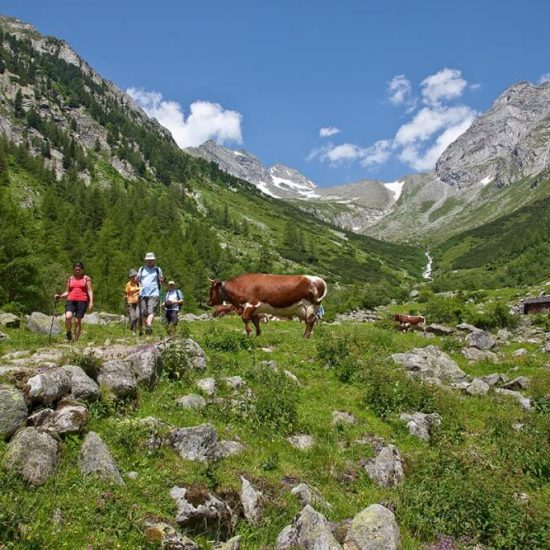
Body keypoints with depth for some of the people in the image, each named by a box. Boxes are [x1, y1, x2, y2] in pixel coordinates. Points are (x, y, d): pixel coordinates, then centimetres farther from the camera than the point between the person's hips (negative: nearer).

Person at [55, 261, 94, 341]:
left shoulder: (86, 278, 8)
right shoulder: (70, 279, 16)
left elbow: (90, 291, 2)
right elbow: (67, 292, 21)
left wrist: (91, 302, -9)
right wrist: (60, 296, 2)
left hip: (82, 301, -2)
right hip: (71, 301, 2)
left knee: (78, 321, -3)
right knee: (68, 316, -23)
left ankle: (76, 339, 7)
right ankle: (69, 333, 0)